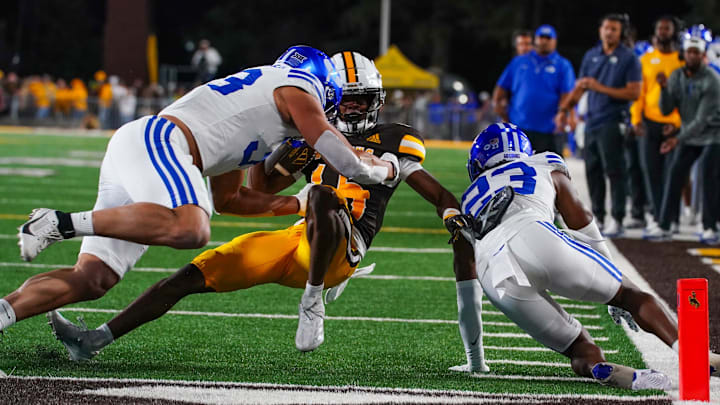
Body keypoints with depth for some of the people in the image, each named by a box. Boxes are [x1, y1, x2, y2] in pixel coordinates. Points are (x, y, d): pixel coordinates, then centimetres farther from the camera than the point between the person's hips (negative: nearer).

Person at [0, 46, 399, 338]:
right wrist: (384, 169, 24)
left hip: (128, 148, 9)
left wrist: (298, 204, 41)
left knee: (91, 280, 0)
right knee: (189, 230, -33)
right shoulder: (298, 90, 9)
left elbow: (227, 199, 39)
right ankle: (64, 222, -31)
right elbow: (349, 164, 2)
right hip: (153, 139, -9)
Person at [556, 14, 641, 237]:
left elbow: (634, 93, -11)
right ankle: (598, 217, 17)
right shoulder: (591, 55, 13)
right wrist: (565, 109, 8)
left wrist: (601, 88, -16)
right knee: (592, 171, 8)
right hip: (592, 121, 6)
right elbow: (580, 87, 20)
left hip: (613, 122, -6)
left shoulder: (628, 58, -4)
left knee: (614, 171, -8)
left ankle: (617, 220, -6)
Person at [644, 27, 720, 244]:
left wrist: (678, 138, -28)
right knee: (674, 175, -4)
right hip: (688, 135, 5)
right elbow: (666, 110, -3)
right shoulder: (677, 76, -3)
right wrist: (664, 88, -21)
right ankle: (664, 227, -2)